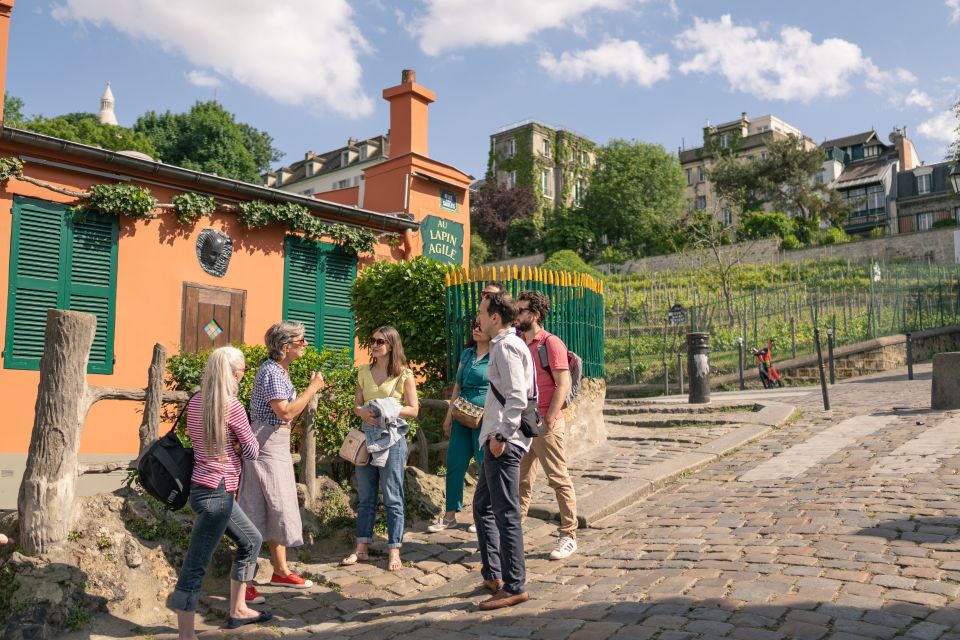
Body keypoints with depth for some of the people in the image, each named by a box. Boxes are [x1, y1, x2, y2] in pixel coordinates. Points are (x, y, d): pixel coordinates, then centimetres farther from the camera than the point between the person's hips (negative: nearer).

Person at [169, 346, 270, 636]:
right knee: (196, 565, -4)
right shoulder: (232, 406, -16)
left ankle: (238, 610, 32)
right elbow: (251, 452, -8)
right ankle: (186, 635, 2)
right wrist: (245, 434, 9)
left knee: (251, 540, 22)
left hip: (204, 487, 9)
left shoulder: (195, 402, 7)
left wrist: (234, 443, 2)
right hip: (216, 492, -9)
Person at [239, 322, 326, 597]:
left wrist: (310, 390, 7)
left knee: (277, 509, 16)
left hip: (277, 445, 10)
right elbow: (285, 412, -25)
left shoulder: (281, 370, 13)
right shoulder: (272, 371, -17)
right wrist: (312, 388, -18)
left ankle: (281, 571, 27)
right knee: (255, 512, -5)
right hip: (266, 446, -10)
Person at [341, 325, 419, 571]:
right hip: (367, 437, 5)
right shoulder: (364, 372, 9)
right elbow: (357, 405, 11)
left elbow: (413, 409, -6)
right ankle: (362, 548, 19)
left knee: (392, 498, 2)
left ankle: (394, 551, 9)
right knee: (365, 497, 11)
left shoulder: (404, 374, -4)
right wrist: (363, 412, -12)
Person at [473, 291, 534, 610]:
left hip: (503, 443, -11)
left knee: (505, 514, -5)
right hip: (498, 439, 11)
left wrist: (501, 436, -20)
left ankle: (514, 587, 3)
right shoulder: (509, 344, 17)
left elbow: (517, 398, -23)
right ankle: (492, 575, 28)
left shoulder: (506, 347, -14)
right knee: (482, 506, 19)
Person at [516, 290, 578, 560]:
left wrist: (548, 421, -18)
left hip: (545, 424, -7)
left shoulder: (551, 343, -10)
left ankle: (568, 536, 9)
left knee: (559, 480, 0)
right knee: (521, 481, 13)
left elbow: (563, 385, -15)